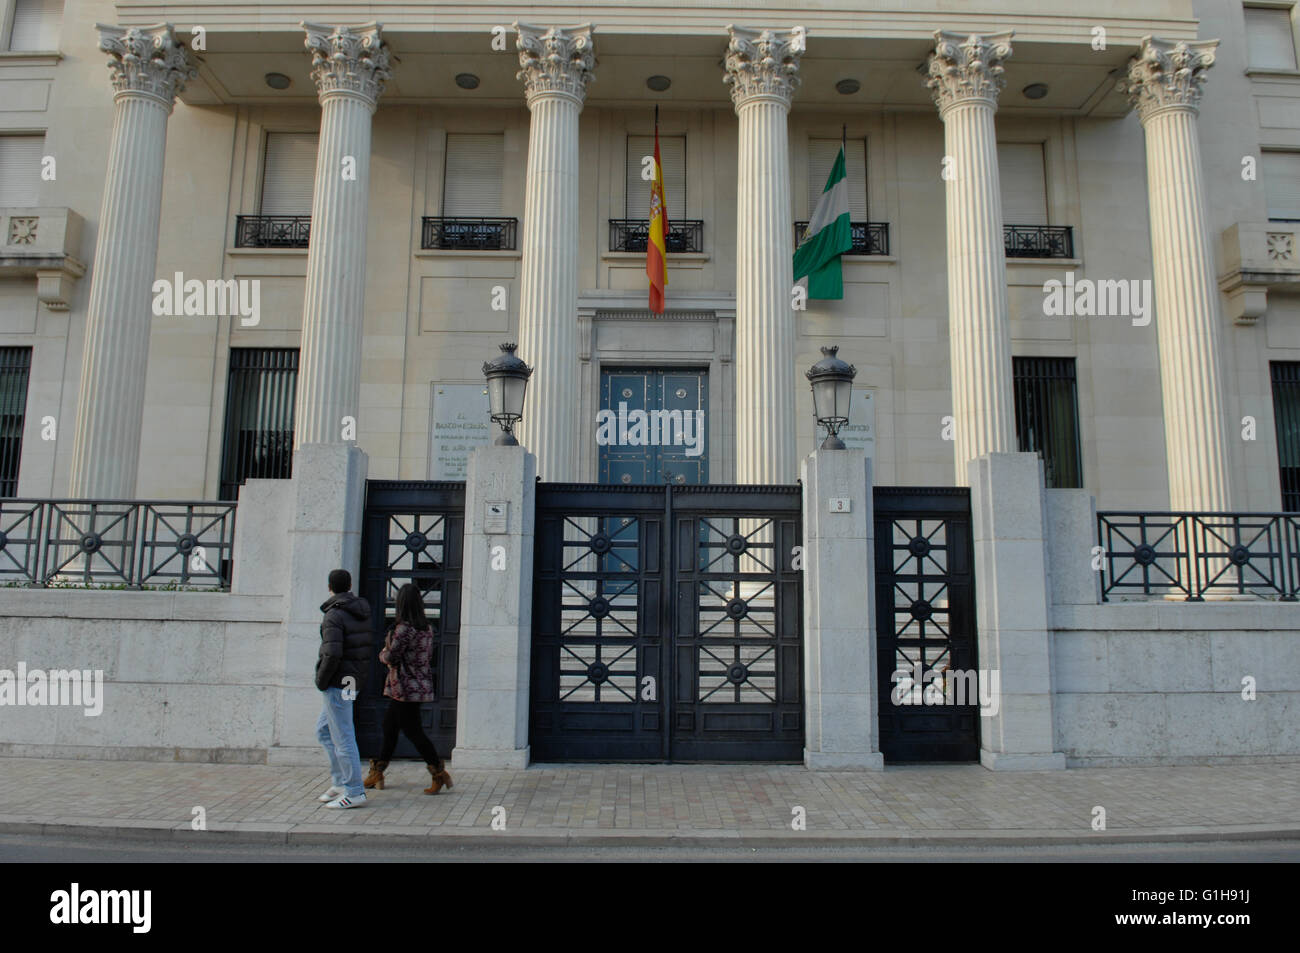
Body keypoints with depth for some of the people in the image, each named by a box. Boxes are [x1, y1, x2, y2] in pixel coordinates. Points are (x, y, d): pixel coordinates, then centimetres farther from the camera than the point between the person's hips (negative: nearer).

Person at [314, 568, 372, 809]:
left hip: (339, 682, -9)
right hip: (355, 679, 9)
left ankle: (354, 792, 1)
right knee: (324, 730, 20)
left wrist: (321, 680, -11)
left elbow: (332, 654, -24)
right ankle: (340, 782, 21)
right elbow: (366, 647, 16)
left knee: (342, 737, -3)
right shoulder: (362, 612, 9)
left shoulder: (334, 616, -16)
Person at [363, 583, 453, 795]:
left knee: (412, 731, -1)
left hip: (406, 687, -9)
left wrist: (382, 654, 6)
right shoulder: (427, 628, 7)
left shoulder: (404, 628, -20)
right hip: (421, 684, 9)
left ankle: (439, 773, 4)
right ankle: (377, 773, 25)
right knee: (389, 726, 17)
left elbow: (391, 656, -18)